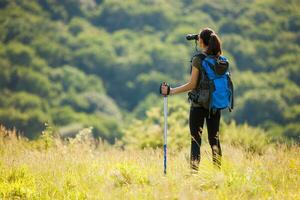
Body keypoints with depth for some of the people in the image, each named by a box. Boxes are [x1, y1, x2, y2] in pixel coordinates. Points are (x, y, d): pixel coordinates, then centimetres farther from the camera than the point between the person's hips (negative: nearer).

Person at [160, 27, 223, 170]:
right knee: (214, 139, 11)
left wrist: (170, 91, -9)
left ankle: (194, 172, -6)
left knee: (196, 140, -1)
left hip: (199, 104, -5)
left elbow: (192, 85, -14)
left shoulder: (198, 59, -12)